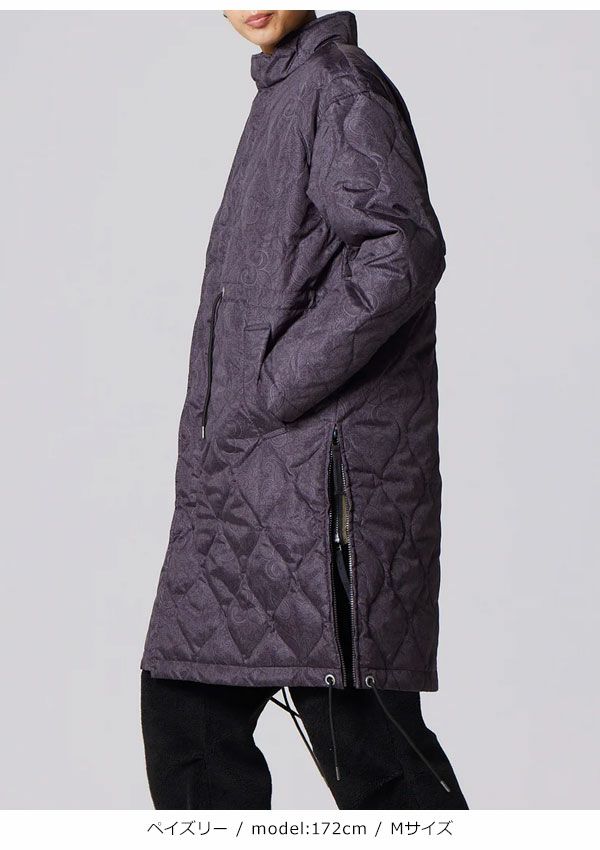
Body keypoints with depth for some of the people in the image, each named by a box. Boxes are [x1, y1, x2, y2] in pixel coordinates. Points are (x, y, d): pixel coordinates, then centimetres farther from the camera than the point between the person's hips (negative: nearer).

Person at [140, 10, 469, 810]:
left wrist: (271, 392, -19)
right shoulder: (281, 97, 20)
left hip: (318, 473, -10)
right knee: (187, 712, 10)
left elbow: (405, 251, -23)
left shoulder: (338, 87, -9)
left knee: (360, 731, -6)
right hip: (248, 480, 10)